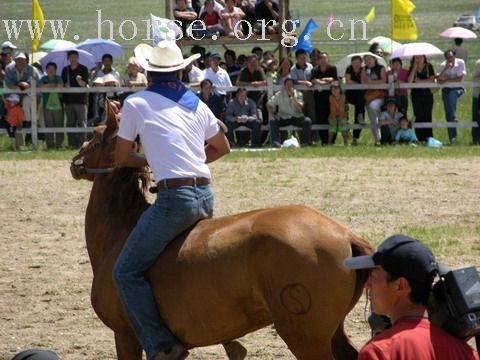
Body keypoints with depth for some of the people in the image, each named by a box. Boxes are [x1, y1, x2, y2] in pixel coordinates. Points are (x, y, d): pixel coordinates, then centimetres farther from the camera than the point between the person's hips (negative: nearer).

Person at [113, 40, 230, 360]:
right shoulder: (197, 105, 17)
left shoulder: (136, 104, 1)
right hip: (206, 196, 7)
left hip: (174, 197, -7)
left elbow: (122, 159, 8)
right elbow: (222, 147, 31)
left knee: (126, 272, -3)